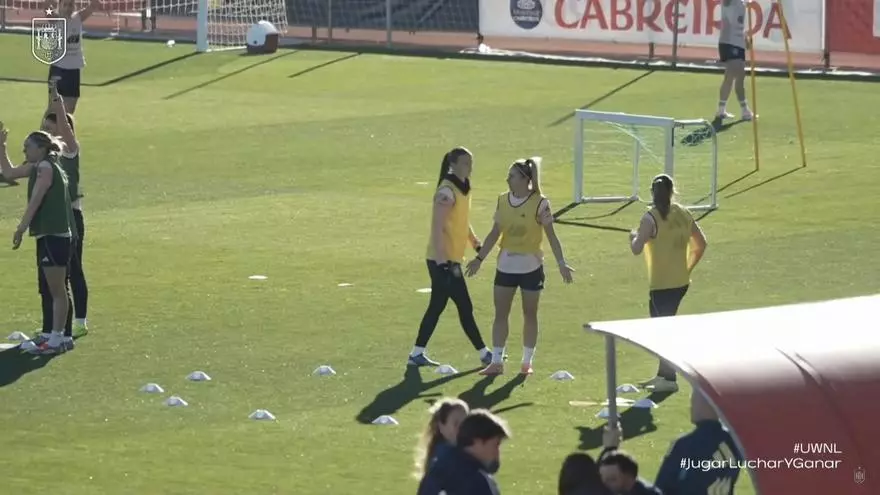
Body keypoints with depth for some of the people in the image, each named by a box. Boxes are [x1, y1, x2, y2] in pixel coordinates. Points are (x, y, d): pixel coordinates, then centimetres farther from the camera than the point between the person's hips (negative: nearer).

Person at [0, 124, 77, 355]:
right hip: (48, 235, 10)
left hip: (55, 236, -10)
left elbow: (35, 201, -20)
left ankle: (57, 339, -4)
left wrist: (21, 229, -24)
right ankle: (58, 336, 18)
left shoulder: (46, 167, -12)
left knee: (57, 290, -6)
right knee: (55, 290, 13)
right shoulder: (36, 168, 15)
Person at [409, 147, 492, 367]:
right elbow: (437, 228, -23)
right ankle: (484, 353, 5)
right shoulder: (447, 192, -18)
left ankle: (417, 353, 18)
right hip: (443, 260, -10)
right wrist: (443, 262, -26)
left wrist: (476, 243, 25)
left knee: (437, 306, 13)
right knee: (465, 307, -2)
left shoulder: (464, 188, 12)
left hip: (449, 259, 10)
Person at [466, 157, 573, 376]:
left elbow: (551, 235, -9)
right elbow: (495, 233, 8)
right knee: (500, 313, 3)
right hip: (506, 265, 4)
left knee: (530, 314, 7)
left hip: (531, 266, -4)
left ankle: (527, 362, 16)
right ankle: (496, 361, 7)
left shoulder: (539, 203, -13)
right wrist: (479, 258, 6)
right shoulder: (503, 200, 1)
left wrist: (561, 263, -15)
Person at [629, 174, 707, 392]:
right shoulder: (683, 214, 6)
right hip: (681, 282, 7)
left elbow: (636, 249, -20)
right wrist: (688, 267, 19)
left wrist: (633, 236, 1)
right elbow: (701, 243, 10)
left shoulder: (651, 218, -14)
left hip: (662, 284, -7)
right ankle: (663, 374, 25)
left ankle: (669, 379, -3)